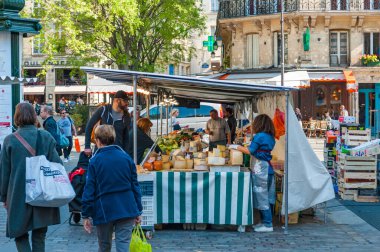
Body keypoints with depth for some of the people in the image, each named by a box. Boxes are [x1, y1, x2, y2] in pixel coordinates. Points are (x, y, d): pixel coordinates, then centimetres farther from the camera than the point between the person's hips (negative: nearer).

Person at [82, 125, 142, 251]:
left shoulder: (95, 161, -6)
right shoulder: (126, 158, 2)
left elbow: (89, 190, -6)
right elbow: (135, 185, 4)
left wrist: (86, 215, 1)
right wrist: (138, 211, 11)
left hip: (104, 211, -1)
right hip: (127, 209, 1)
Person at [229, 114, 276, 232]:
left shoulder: (260, 136, -14)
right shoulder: (270, 137, 11)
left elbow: (250, 151, -9)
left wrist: (236, 147, 4)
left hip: (260, 168, -9)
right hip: (269, 168, 9)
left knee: (262, 197, -3)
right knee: (268, 197, 12)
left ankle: (267, 225, -1)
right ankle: (267, 222, 18)